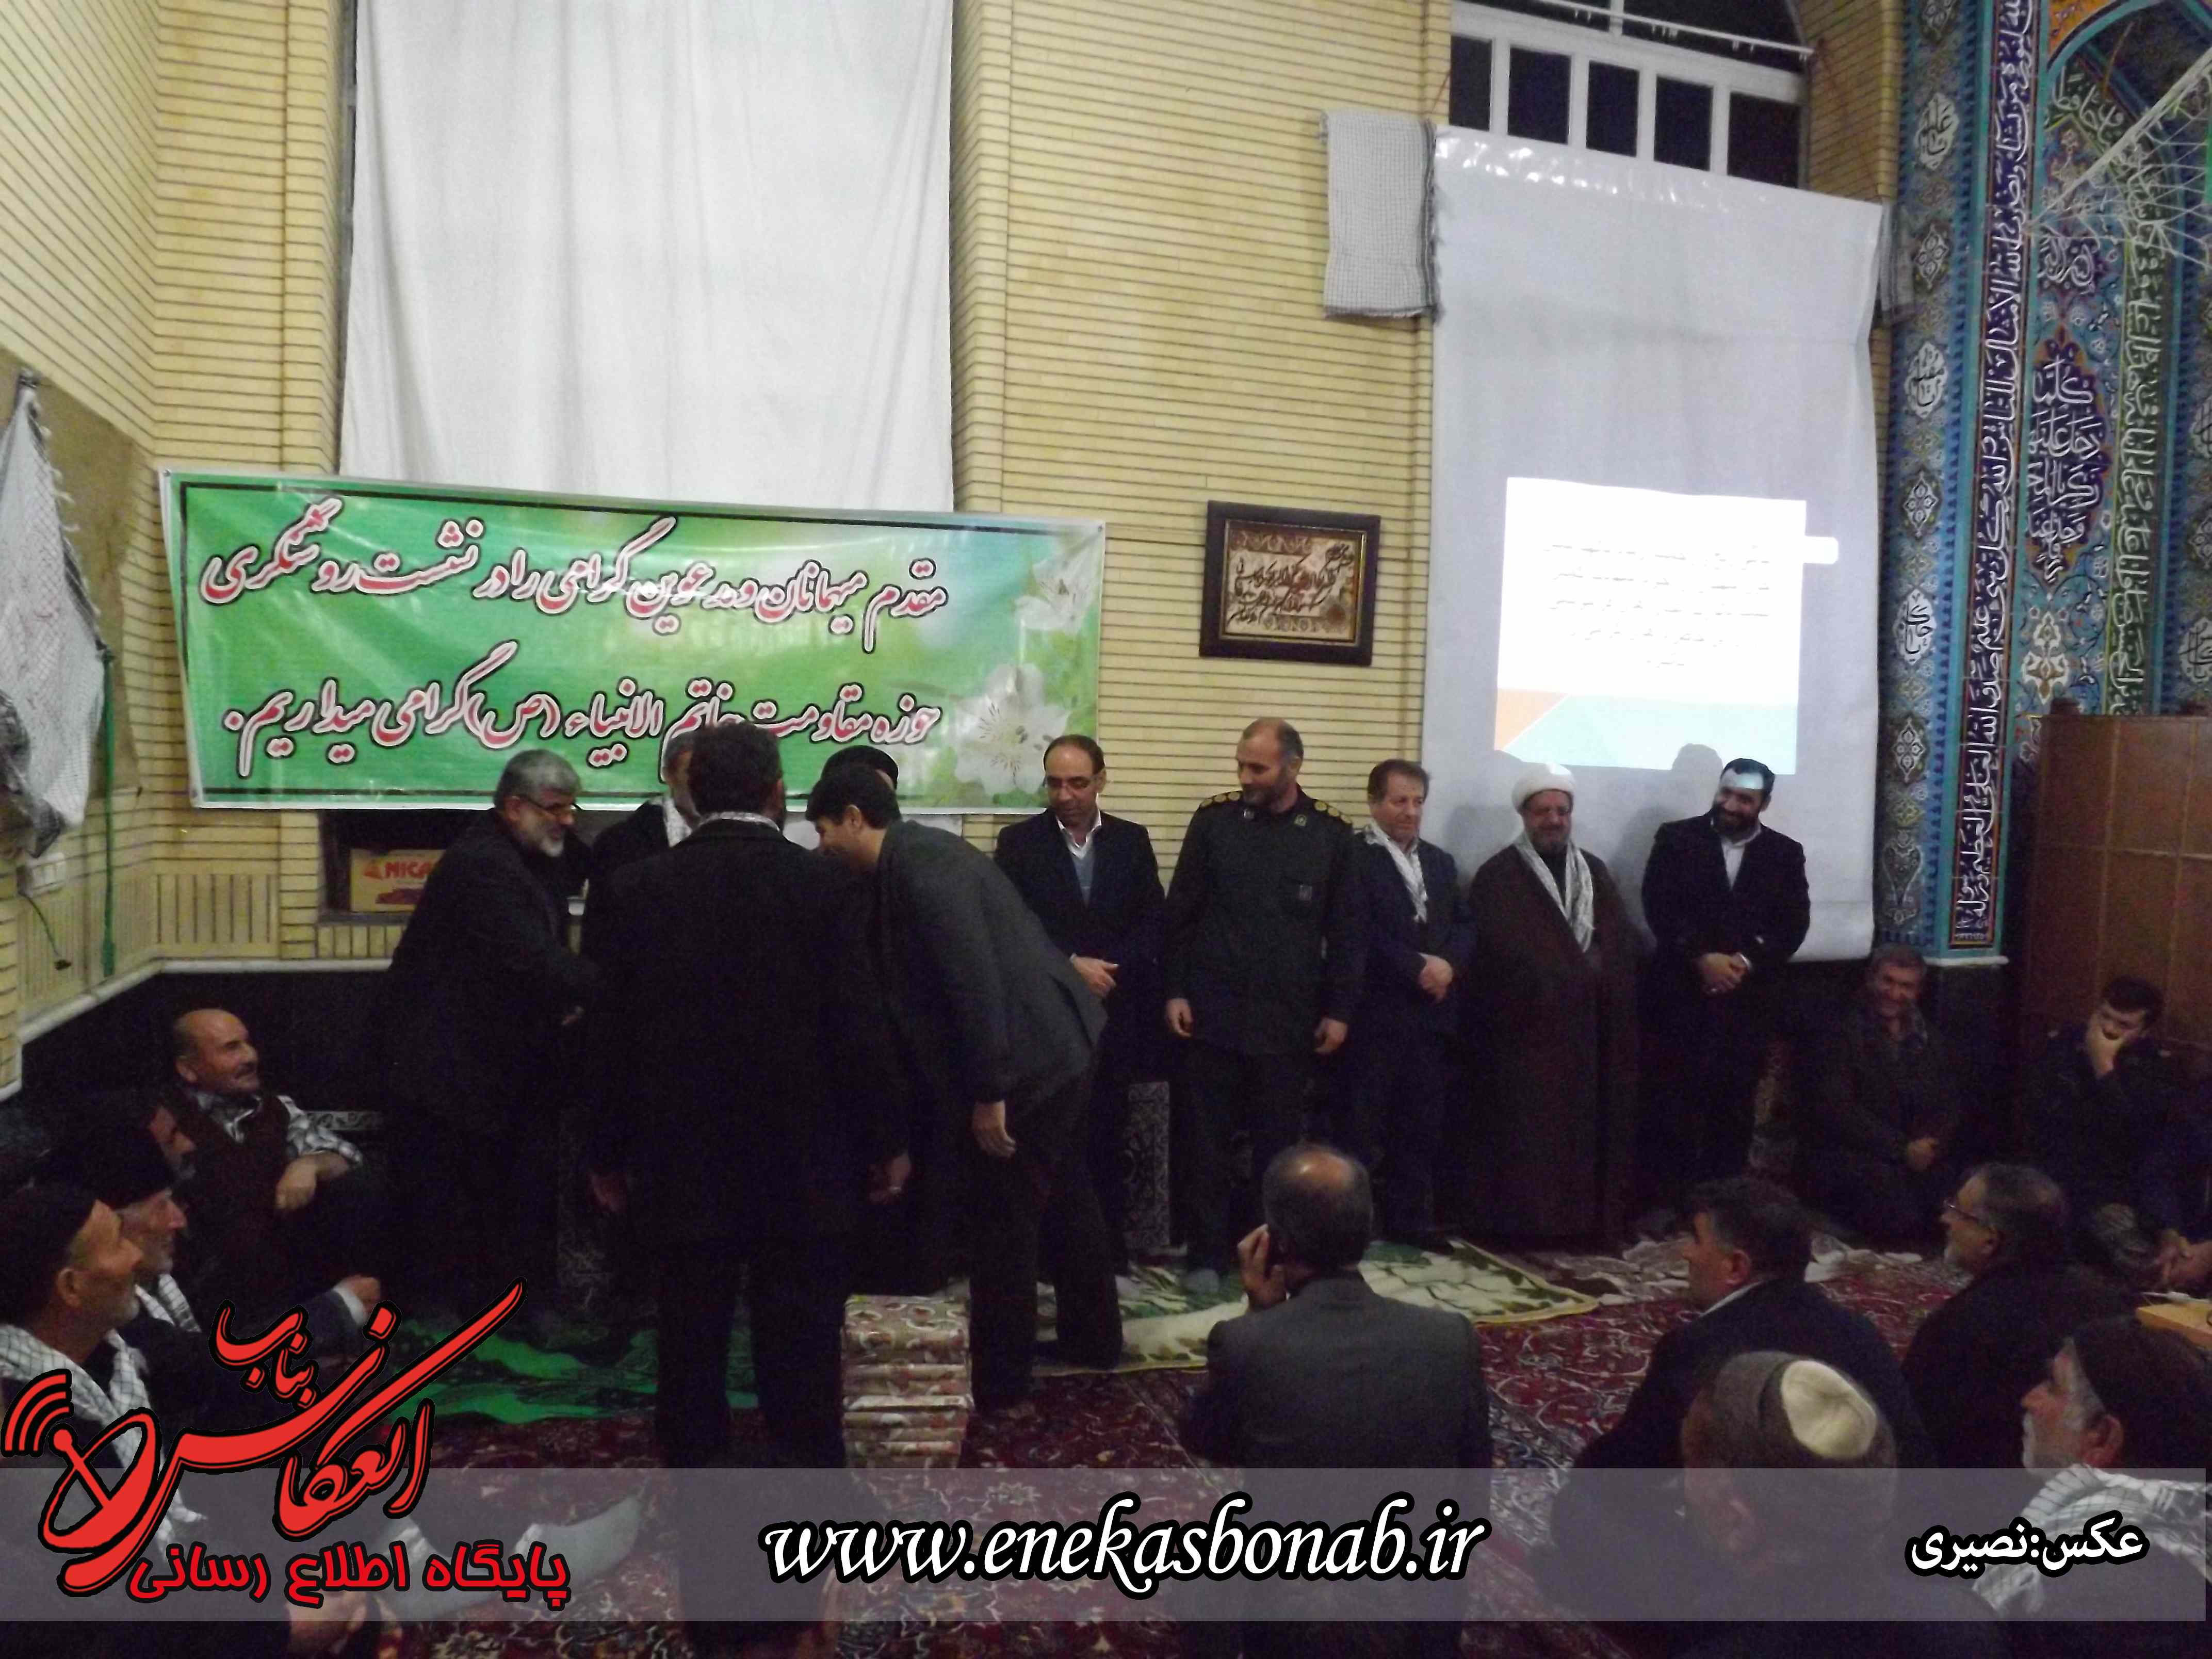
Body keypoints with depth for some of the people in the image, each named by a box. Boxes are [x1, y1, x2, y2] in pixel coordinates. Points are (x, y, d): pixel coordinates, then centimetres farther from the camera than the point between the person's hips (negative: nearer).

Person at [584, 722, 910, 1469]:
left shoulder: (634, 888, -2)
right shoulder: (821, 884, -10)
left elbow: (609, 1035, 2)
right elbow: (859, 1027, -9)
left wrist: (610, 1153, 11)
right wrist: (886, 1140, 1)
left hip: (682, 1162, 2)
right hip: (803, 1161, -2)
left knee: (691, 1346, 12)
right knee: (800, 1351, 7)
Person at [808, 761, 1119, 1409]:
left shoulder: (918, 863, -19)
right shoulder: (918, 855, 12)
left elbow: (974, 977, -25)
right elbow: (932, 978, 19)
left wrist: (988, 1092, -22)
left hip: (1029, 1059, -10)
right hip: (1059, 1043, 10)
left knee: (1001, 1219, 4)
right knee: (1063, 1196, 23)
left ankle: (997, 1378, 19)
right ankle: (1093, 1336, 39)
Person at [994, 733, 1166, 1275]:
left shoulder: (1132, 840, 7)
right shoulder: (1019, 842, 1)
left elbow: (1154, 920, 2)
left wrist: (1110, 969, -12)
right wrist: (1072, 965, -15)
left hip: (1114, 1012, 2)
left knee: (1106, 1137, 9)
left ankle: (1110, 1253, 19)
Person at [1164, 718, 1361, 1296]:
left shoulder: (1331, 833, 0)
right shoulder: (1213, 820, -1)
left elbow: (1344, 930, 3)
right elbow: (1180, 912, 2)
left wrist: (1339, 1009, 1)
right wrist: (1175, 991, -3)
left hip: (1289, 1019, 0)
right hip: (1214, 1012, 0)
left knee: (1280, 1142, 9)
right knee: (1207, 1140, 6)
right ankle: (1207, 1254, 18)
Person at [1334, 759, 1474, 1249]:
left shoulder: (1441, 862, 17)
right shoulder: (1352, 857, -6)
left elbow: (1465, 926, 12)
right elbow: (1360, 933, -15)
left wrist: (1448, 964, -8)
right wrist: (1418, 967, -16)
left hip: (1432, 1013, 6)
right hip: (1374, 1013, -6)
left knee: (1422, 1124, 11)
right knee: (1361, 1124, 0)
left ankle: (1411, 1217, 22)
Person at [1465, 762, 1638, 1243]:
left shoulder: (1596, 874, 15)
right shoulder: (1498, 877, -3)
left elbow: (1623, 949, 12)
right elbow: (1501, 952, -12)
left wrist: (1615, 1008, -1)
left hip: (1590, 1027, 5)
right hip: (1527, 1026, -5)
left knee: (1590, 1126, 8)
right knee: (1528, 1131, -4)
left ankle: (1588, 1217, 17)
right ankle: (1525, 1220, 4)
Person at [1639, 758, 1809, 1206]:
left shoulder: (1785, 853, 11)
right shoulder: (1677, 838, 4)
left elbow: (1794, 923, 3)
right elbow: (1659, 906, -4)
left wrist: (1746, 962, -11)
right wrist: (1702, 957, -14)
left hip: (1750, 996, 2)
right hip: (1682, 989, -2)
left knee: (1735, 1101, 3)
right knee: (1673, 1098, -4)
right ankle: (1664, 1201, 2)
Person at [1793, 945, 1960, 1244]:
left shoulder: (1930, 1040, 14)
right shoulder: (1842, 1033, -6)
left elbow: (1948, 1107, 10)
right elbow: (1836, 1111, -14)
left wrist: (1928, 1147, -12)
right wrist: (1901, 1149, -17)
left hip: (1913, 1156, 5)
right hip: (1842, 1154, -5)